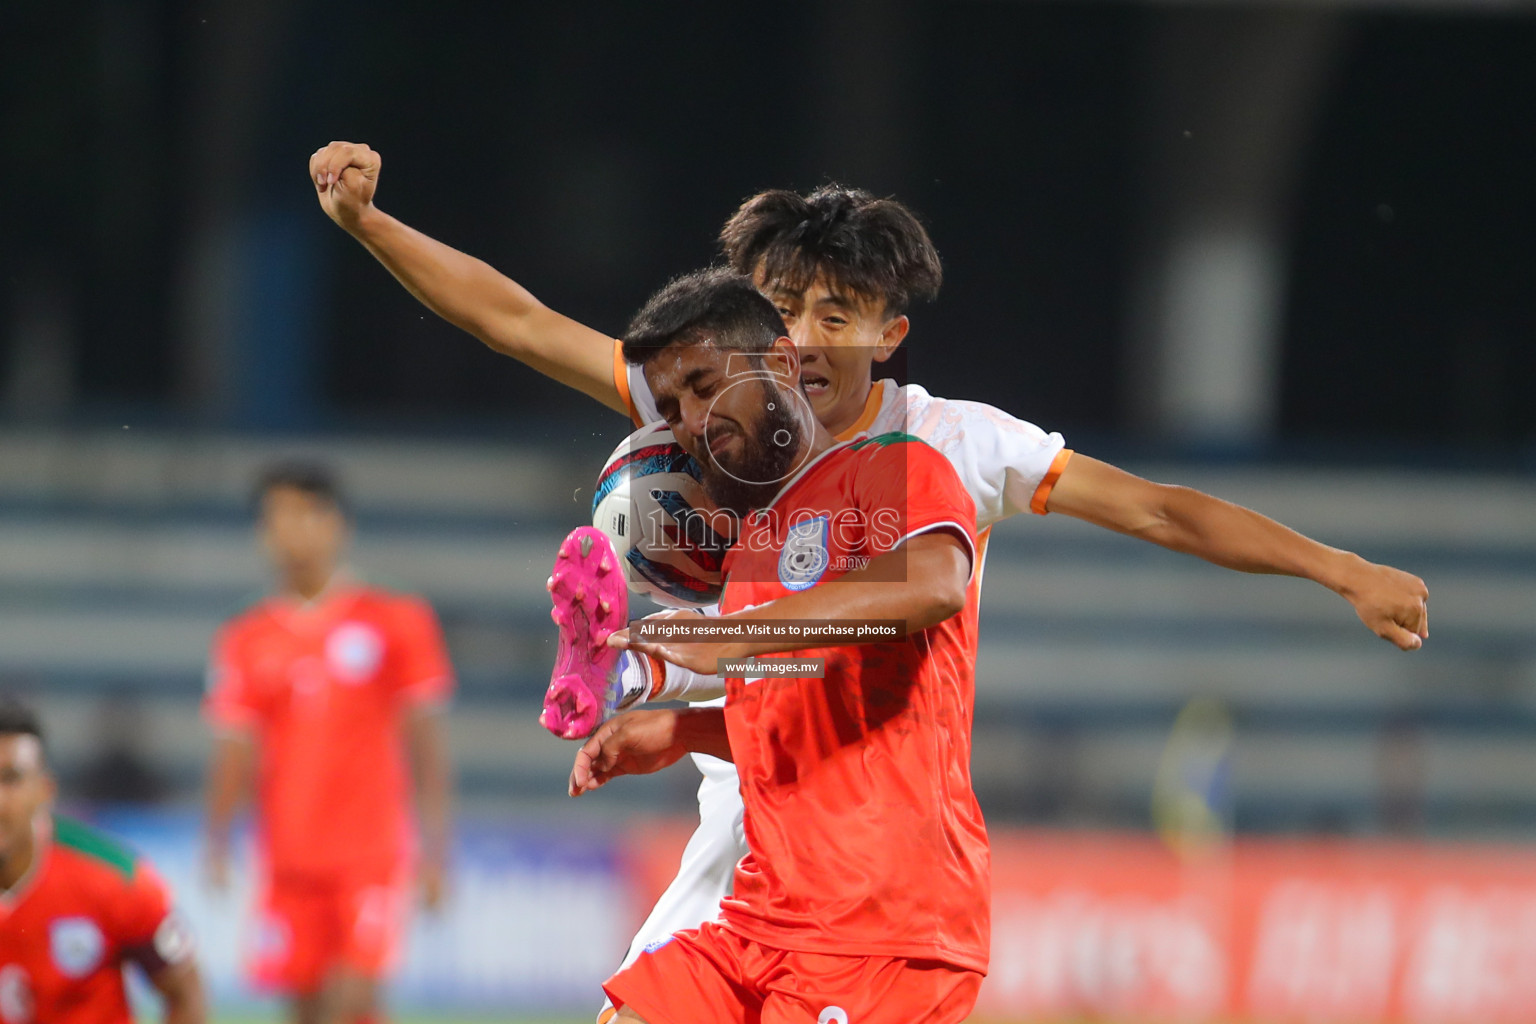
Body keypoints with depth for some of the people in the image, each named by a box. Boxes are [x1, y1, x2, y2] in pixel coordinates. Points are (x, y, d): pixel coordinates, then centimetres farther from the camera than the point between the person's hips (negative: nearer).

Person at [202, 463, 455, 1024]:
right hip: (289, 861, 3)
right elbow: (234, 751, 5)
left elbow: (425, 740, 3)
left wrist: (434, 846, -2)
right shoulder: (244, 640, 8)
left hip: (374, 852, -3)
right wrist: (218, 839, -10)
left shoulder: (398, 622, 2)